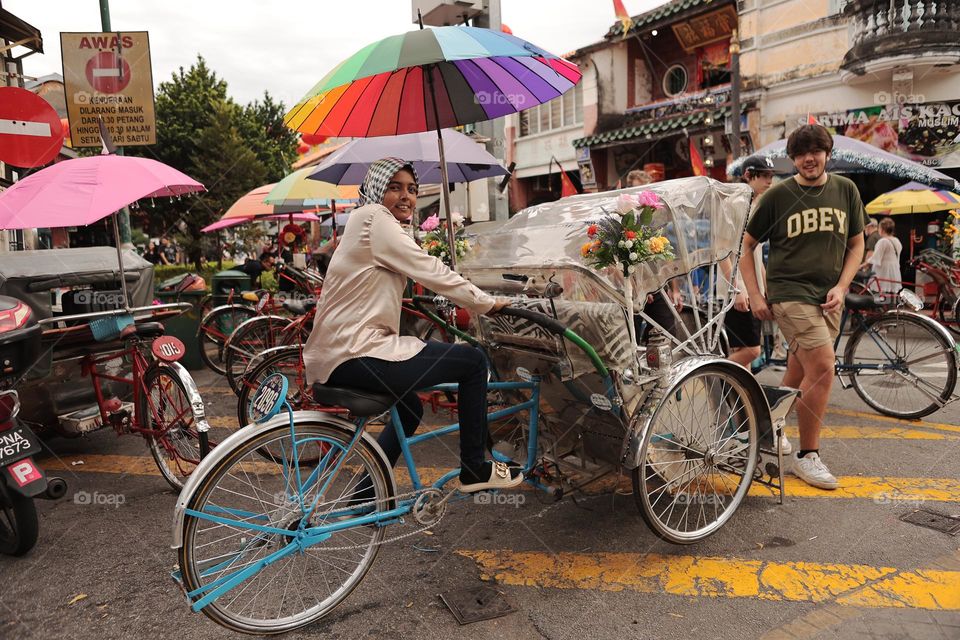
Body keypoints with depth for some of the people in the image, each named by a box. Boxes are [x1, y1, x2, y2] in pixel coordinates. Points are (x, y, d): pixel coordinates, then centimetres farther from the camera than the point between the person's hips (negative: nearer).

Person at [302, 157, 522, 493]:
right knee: (473, 360, -6)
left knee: (410, 409, 31)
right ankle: (474, 469, 6)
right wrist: (488, 303, -3)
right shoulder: (373, 217, -9)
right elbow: (431, 271, -11)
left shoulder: (370, 224, 24)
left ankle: (363, 499, 35)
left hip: (335, 357, 11)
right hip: (353, 355, -11)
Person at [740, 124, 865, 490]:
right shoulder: (778, 195, -2)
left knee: (798, 378, 11)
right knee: (823, 367, -17)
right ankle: (807, 455, -3)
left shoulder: (846, 190, 9)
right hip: (790, 293, -5)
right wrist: (754, 295, -4)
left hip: (829, 297, 5)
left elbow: (856, 243, 15)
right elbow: (747, 244, 3)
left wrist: (841, 286, 0)